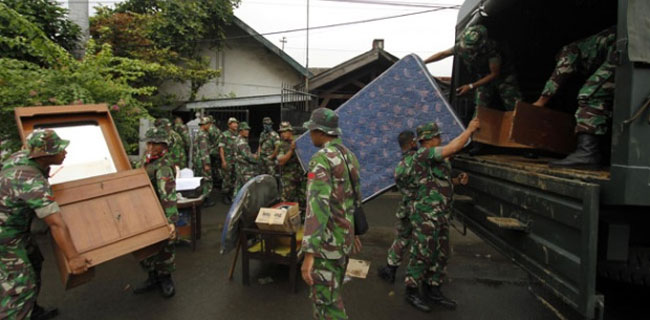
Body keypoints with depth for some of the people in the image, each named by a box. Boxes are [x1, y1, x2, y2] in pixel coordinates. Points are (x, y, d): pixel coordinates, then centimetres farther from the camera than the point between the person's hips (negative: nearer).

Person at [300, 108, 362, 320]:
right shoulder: (349, 156, 8)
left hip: (327, 241, -9)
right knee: (331, 292, 24)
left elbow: (317, 205, -29)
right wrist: (353, 230, 27)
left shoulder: (321, 159, -20)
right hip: (345, 236, 9)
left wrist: (309, 253, -30)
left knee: (326, 299, 4)